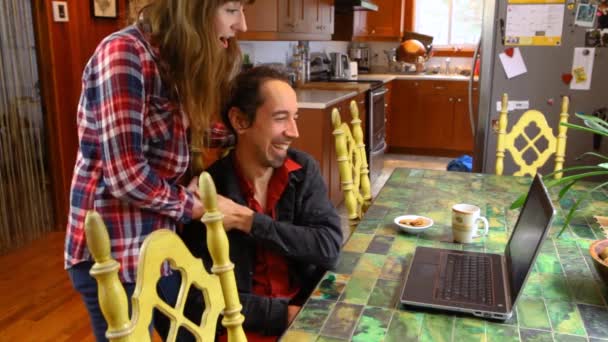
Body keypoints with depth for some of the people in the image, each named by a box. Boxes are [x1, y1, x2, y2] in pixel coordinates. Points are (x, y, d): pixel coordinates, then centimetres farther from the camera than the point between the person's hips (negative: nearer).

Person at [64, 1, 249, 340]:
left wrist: (194, 184, -7)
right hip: (115, 252, -8)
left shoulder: (178, 59, 7)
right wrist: (191, 204, -11)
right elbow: (125, 177, -25)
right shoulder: (123, 53, -20)